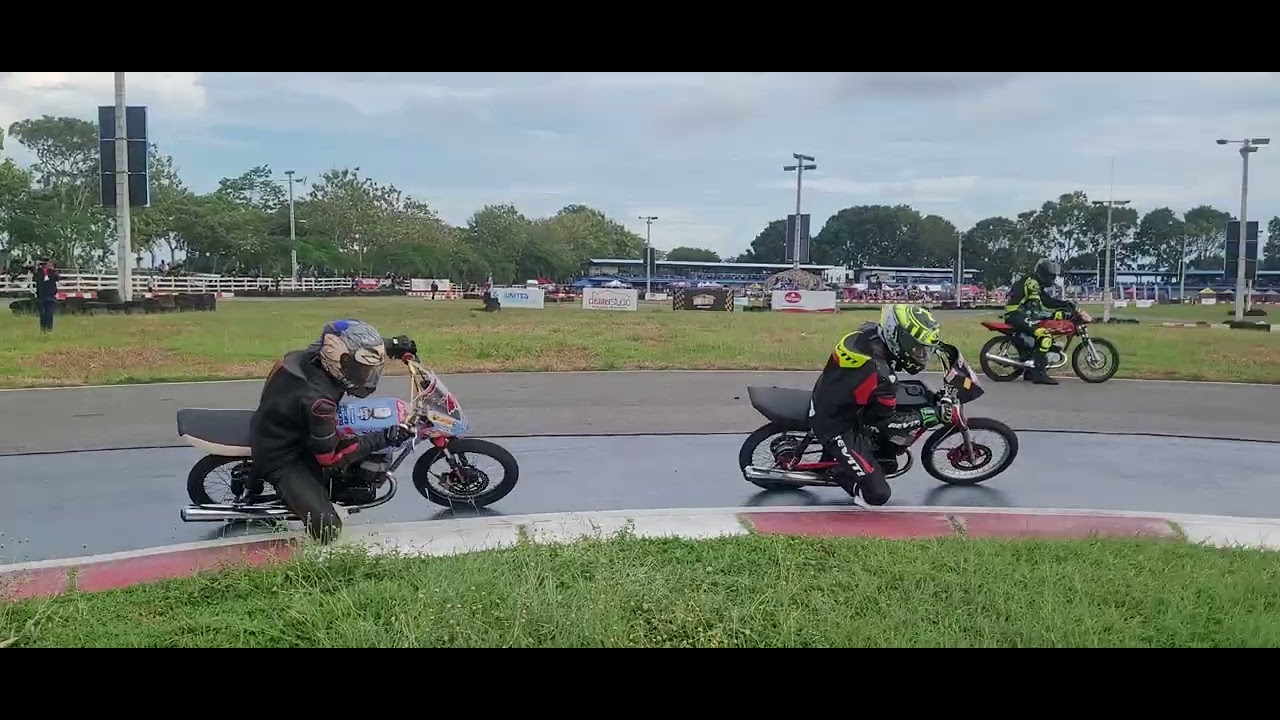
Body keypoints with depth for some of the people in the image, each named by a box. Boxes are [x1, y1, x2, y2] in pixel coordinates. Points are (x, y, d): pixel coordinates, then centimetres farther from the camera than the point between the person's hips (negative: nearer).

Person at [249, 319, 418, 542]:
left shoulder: (316, 354, -15)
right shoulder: (317, 399, -38)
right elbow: (330, 456, -27)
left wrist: (392, 345, 4)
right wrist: (382, 439, -28)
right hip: (281, 458, -9)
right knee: (327, 528, -19)